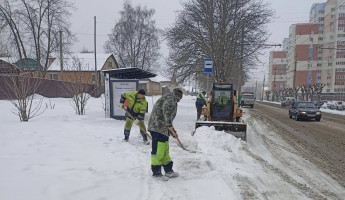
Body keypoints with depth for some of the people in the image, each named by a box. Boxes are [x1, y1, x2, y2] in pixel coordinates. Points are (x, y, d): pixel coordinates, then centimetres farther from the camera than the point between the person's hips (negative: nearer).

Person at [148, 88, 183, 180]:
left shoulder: (168, 99, 29)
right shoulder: (172, 97, -3)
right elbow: (166, 110, -21)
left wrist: (172, 132, 30)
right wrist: (170, 126, -18)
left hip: (163, 129, 11)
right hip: (158, 128, -11)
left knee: (165, 150, 15)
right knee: (158, 150, -5)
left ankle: (169, 171, 24)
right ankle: (156, 172, 3)